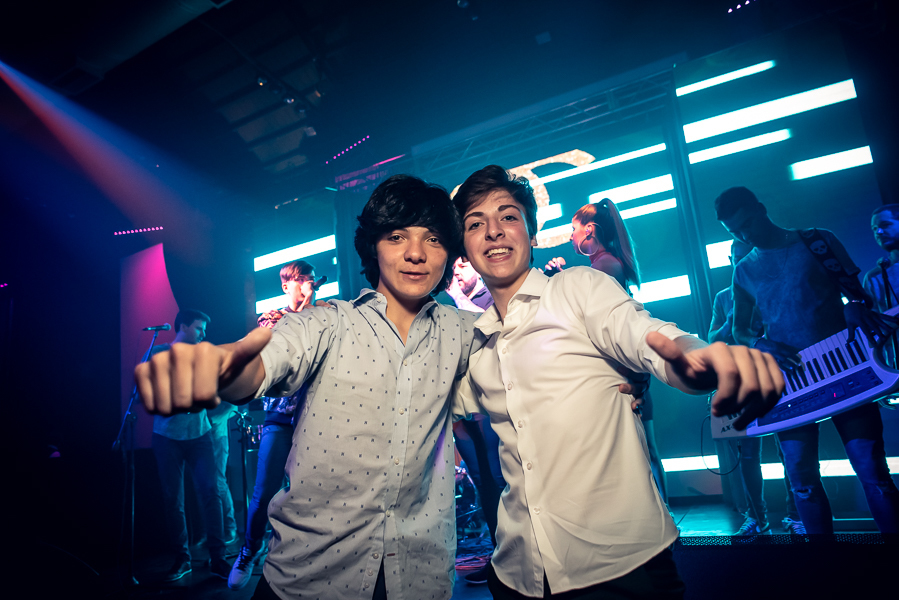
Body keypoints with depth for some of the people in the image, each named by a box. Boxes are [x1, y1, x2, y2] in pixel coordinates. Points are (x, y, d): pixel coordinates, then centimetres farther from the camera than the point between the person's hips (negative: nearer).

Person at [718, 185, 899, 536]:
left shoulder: (816, 241, 4)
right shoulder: (744, 271, 11)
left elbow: (855, 289, 1)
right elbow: (739, 329, 12)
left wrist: (854, 305, -23)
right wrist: (760, 343, -10)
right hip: (790, 380, 2)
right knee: (801, 477, 1)